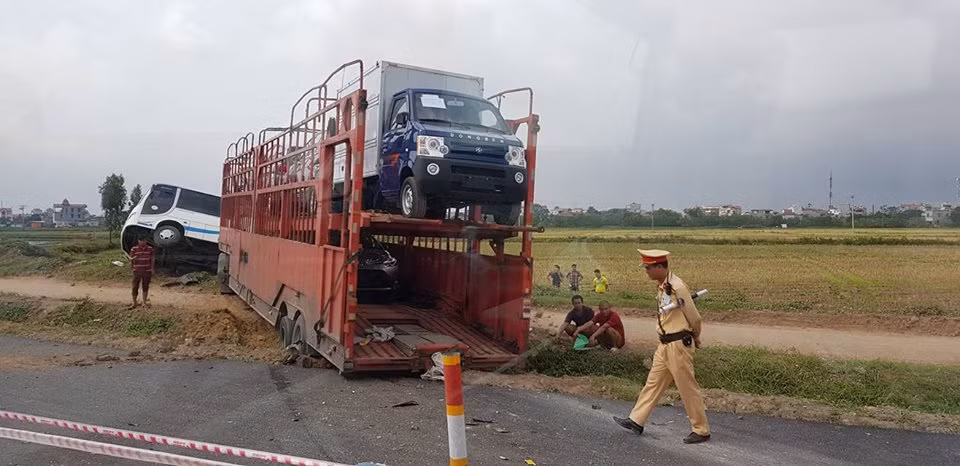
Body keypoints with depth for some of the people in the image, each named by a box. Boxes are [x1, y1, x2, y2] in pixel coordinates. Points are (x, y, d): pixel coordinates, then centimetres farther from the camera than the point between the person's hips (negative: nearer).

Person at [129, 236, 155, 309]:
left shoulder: (150, 249, 2)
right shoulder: (134, 249, -4)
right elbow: (131, 259, 2)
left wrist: (152, 269, 7)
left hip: (147, 271, 1)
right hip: (137, 271, -1)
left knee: (146, 287, 9)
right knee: (135, 287, 2)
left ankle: (144, 302, 21)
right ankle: (134, 303, 15)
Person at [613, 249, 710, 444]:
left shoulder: (677, 287, -20)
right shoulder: (663, 287, 9)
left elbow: (694, 317, -13)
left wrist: (695, 339, 4)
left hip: (679, 345, -9)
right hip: (665, 345, 9)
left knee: (688, 388, 2)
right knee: (653, 382, 14)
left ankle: (701, 430, 15)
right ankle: (636, 421, 23)